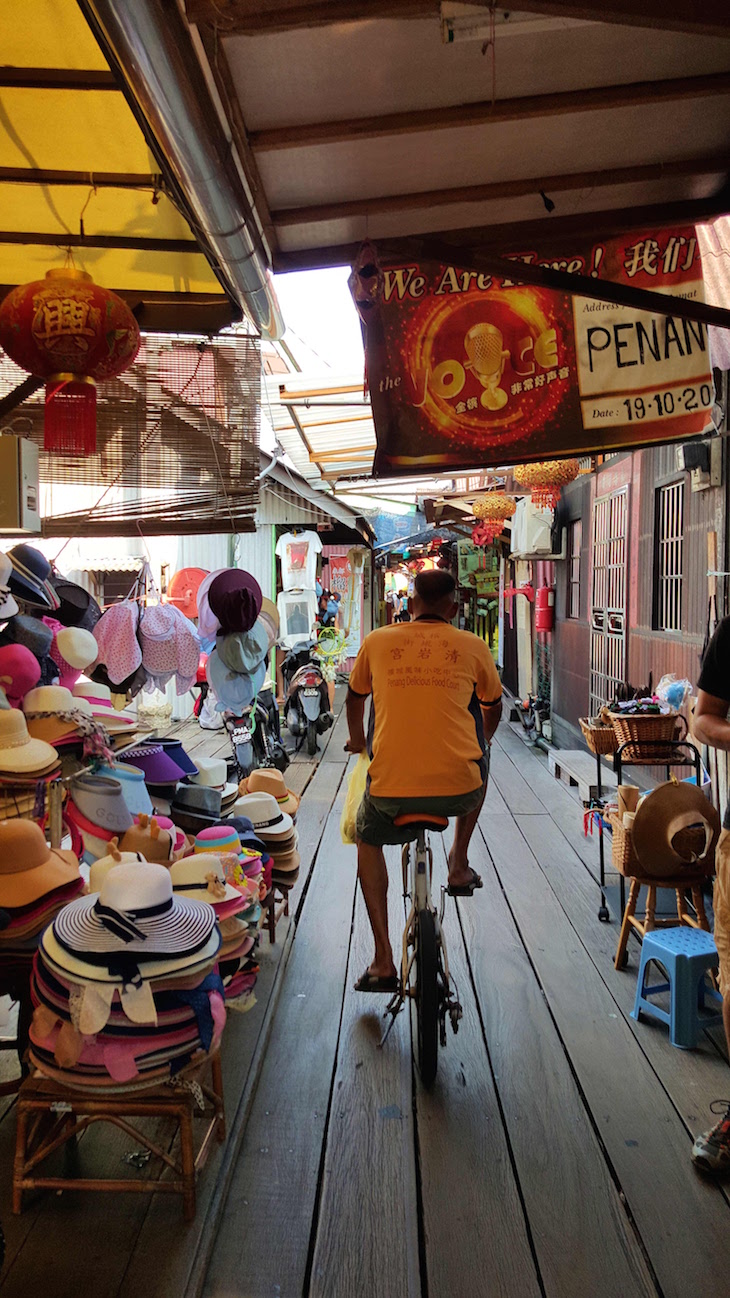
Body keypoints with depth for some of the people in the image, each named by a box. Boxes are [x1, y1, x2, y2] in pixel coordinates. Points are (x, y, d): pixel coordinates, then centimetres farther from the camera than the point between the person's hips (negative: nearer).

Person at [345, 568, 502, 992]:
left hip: (391, 787, 0)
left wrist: (357, 740, 46)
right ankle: (459, 864, 36)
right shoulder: (472, 647, 6)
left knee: (369, 841, 31)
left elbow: (355, 696, 25)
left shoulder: (377, 642, 8)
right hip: (460, 789, 1)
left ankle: (383, 960, 21)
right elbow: (493, 707, 23)